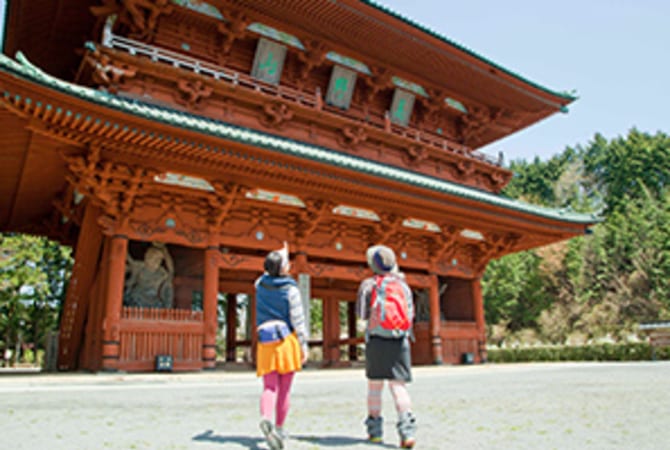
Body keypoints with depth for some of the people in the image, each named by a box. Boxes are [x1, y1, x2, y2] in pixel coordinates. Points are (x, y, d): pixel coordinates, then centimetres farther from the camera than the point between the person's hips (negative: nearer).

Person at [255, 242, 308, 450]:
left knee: (270, 387, -1)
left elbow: (269, 274, 33)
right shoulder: (291, 290, -7)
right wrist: (304, 347, -2)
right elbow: (298, 321, -8)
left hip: (265, 342, 3)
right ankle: (279, 429, 18)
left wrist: (280, 256, 44)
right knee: (284, 389, 9)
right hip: (287, 339, -3)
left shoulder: (261, 284, 6)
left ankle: (265, 418, -27)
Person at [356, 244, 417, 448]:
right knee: (398, 386, 1)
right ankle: (407, 429, -13)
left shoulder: (369, 284, 0)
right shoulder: (403, 285, 7)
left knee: (374, 386, 11)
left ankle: (375, 430, 18)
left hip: (376, 341, -1)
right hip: (400, 342, 1)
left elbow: (361, 313, 4)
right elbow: (410, 314, 11)